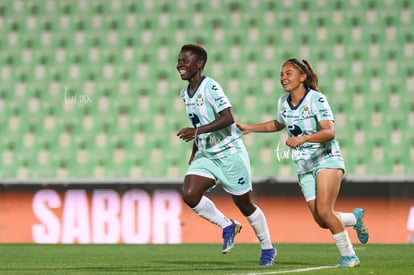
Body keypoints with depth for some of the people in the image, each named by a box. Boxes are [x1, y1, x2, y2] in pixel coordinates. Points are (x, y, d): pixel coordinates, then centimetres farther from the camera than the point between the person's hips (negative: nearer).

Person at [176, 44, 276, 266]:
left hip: (229, 153, -7)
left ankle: (267, 247, 25)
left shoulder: (210, 87, -17)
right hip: (206, 155, 7)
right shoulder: (185, 94, 8)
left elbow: (228, 118, -27)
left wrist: (197, 131, -33)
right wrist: (194, 152, 20)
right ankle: (227, 226, 5)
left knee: (244, 204, 4)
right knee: (189, 195, -16)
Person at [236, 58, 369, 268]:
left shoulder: (316, 99, -14)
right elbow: (278, 124, 28)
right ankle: (355, 218, 29)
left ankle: (349, 256, -9)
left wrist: (303, 138, -38)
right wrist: (249, 128, 22)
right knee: (321, 221, -2)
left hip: (326, 160, -6)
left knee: (323, 211, -22)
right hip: (304, 167, 6)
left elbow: (329, 132, -25)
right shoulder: (283, 103, 5)